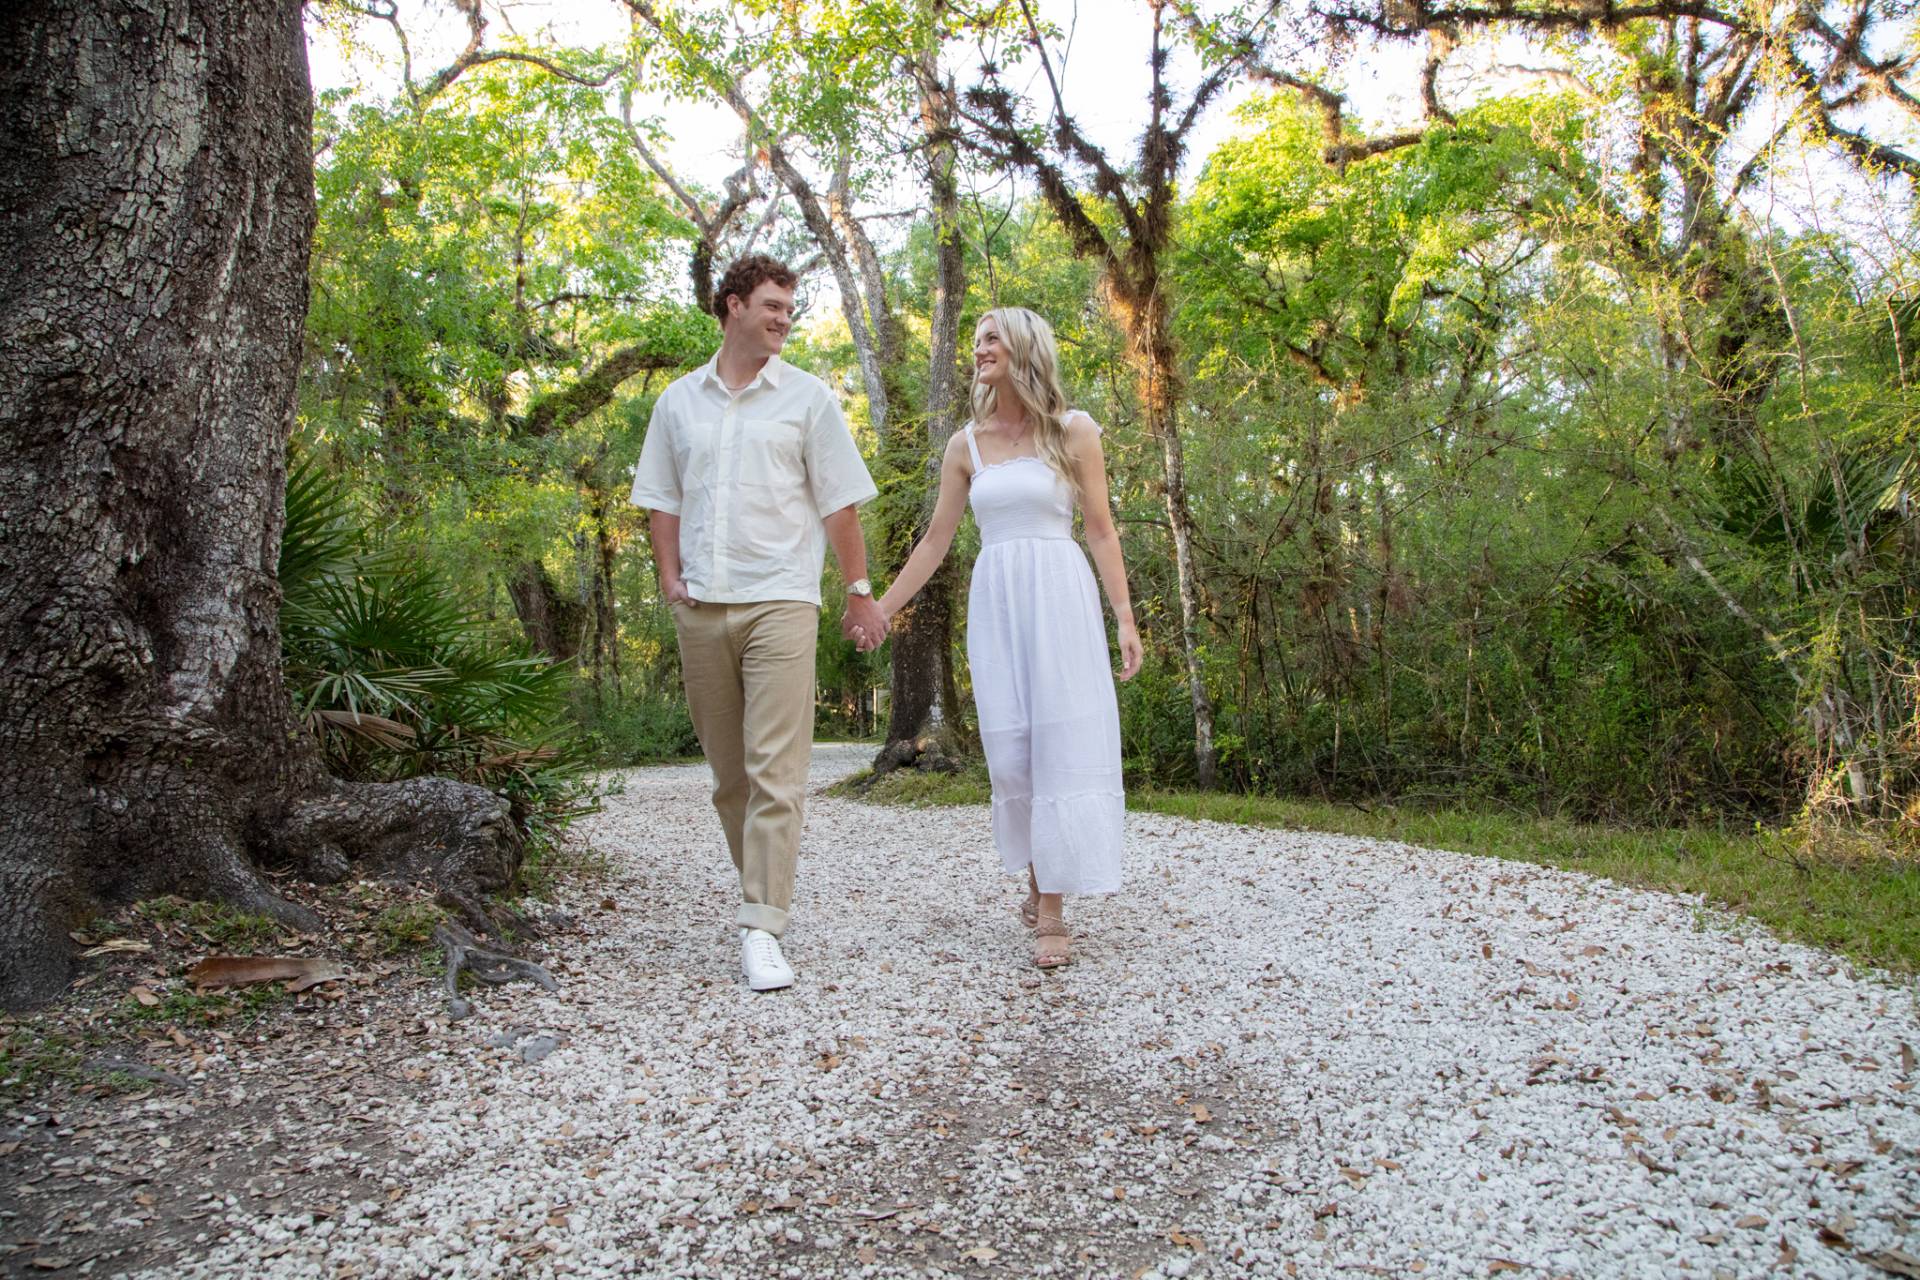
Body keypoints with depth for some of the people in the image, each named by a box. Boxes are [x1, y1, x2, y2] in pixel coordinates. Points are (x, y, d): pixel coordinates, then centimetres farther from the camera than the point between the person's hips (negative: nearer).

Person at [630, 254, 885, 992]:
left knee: (775, 771, -11)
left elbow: (838, 504, 4)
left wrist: (859, 592, 0)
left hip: (779, 602, -3)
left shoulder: (807, 398, 7)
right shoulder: (679, 401, 14)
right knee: (728, 772, 9)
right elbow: (661, 498, 17)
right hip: (701, 608, 4)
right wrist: (670, 576, 4)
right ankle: (762, 889, 25)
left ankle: (762, 930, -10)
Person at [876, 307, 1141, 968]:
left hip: (1060, 596, -3)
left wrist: (1125, 618, -5)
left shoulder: (1073, 430, 4)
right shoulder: (965, 444, 11)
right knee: (1010, 747, 1)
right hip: (994, 601, 3)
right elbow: (935, 541, 14)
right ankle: (1037, 879, 21)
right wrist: (881, 608, 12)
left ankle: (1052, 911, -3)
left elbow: (1101, 530, 2)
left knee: (1061, 741, -6)